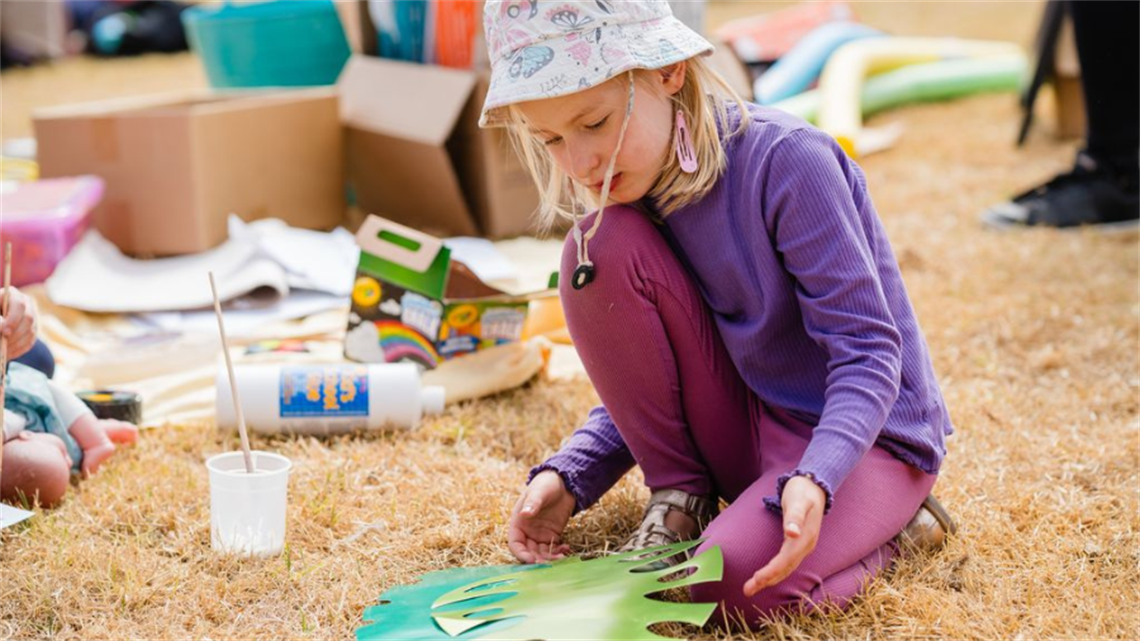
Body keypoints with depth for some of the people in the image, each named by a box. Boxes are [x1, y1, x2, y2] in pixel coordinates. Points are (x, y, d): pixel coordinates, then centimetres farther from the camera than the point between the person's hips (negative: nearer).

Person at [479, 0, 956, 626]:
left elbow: (867, 353, -22)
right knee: (605, 246, -17)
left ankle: (881, 525, -1)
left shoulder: (786, 161, -22)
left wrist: (814, 479, -39)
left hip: (866, 432, -5)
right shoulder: (630, 189, -2)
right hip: (743, 427, 6)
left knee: (735, 580, -35)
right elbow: (644, 377, 7)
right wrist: (567, 477, -10)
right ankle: (679, 501, -3)